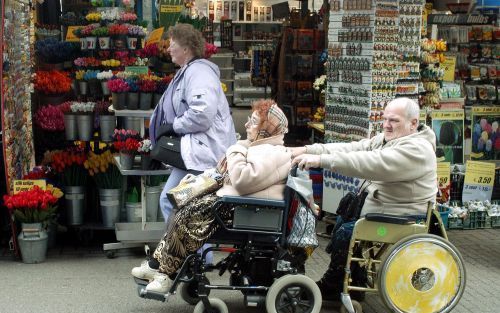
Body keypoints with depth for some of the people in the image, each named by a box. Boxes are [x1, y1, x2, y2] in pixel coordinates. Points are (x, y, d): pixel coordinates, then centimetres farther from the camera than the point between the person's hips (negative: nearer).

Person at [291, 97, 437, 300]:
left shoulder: (417, 149, -24)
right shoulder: (385, 139, 6)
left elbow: (372, 163, -36)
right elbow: (351, 148, -3)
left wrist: (321, 160, -41)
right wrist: (308, 150, -16)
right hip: (380, 207, 10)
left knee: (346, 232, -15)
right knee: (342, 220, 12)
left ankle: (331, 288, 7)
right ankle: (354, 282, 23)